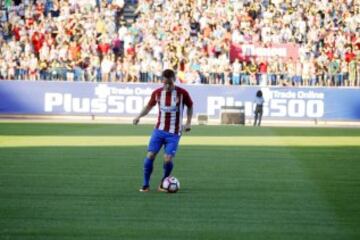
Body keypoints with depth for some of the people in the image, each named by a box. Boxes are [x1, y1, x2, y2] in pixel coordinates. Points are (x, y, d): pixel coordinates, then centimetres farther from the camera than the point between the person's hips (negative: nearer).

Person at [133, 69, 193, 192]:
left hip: (173, 133, -2)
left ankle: (163, 184, 11)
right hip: (159, 130, 2)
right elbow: (149, 106, 13)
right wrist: (139, 116, -4)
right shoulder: (157, 93, -2)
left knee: (168, 159, -13)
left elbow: (190, 107, 7)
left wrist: (188, 122, -3)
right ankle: (146, 185, 5)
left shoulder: (182, 93, -8)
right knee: (150, 156, -10)